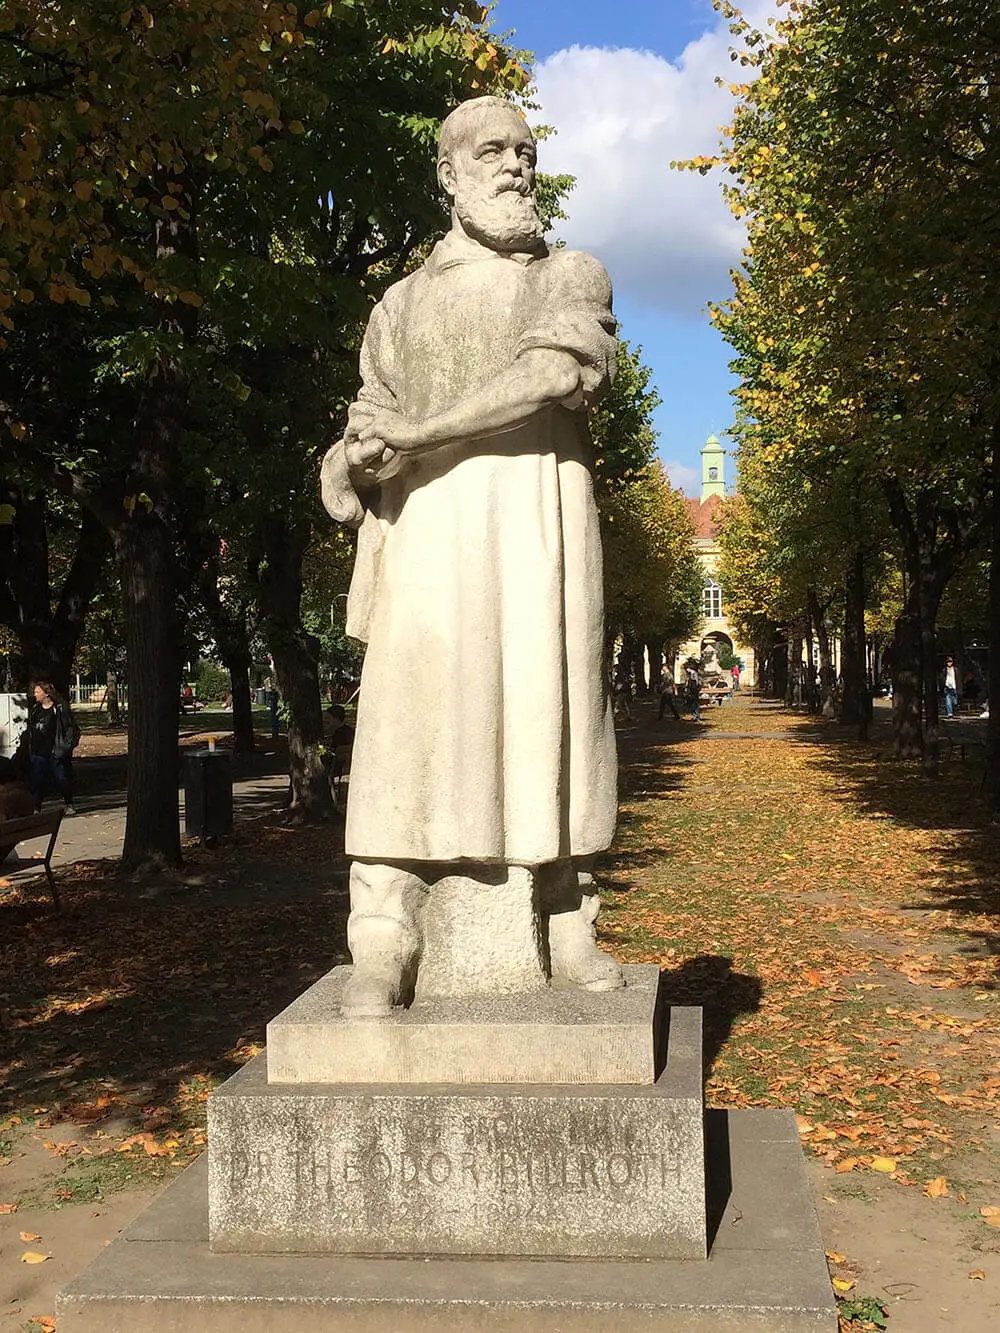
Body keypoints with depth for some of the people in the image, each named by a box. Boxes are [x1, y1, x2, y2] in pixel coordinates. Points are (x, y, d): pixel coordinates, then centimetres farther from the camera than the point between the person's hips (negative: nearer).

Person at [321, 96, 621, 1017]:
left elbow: (558, 372, -5)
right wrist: (357, 454, -9)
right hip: (430, 520, 1)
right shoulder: (404, 301, 24)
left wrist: (418, 431, -10)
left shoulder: (575, 276, 16)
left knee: (552, 707, -4)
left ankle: (569, 926, 1)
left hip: (541, 511, 0)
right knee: (413, 710, -9)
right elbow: (373, 422, 17)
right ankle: (385, 945, -10)